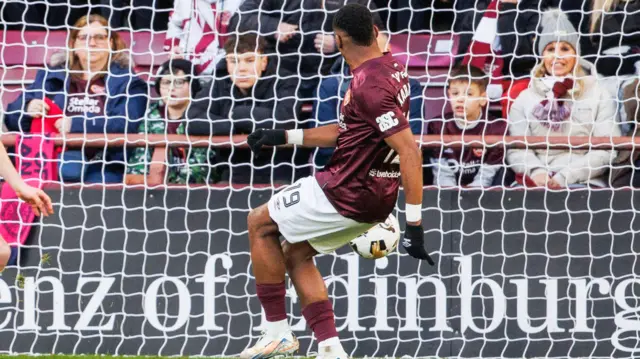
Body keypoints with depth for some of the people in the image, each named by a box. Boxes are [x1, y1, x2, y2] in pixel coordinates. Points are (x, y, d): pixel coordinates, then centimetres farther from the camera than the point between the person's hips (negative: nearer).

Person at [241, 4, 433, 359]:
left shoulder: (368, 85, -23)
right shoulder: (390, 68, 9)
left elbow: (409, 150, -28)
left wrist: (414, 223, -29)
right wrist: (284, 137, 21)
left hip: (347, 194, -9)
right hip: (374, 197, 9)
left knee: (259, 223, 9)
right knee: (295, 253, 22)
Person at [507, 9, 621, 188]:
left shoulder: (598, 95, 13)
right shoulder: (525, 98, 18)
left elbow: (606, 150, 2)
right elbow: (517, 149, 7)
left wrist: (566, 177, -11)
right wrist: (536, 172, -15)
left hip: (583, 182, -1)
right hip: (535, 183, 1)